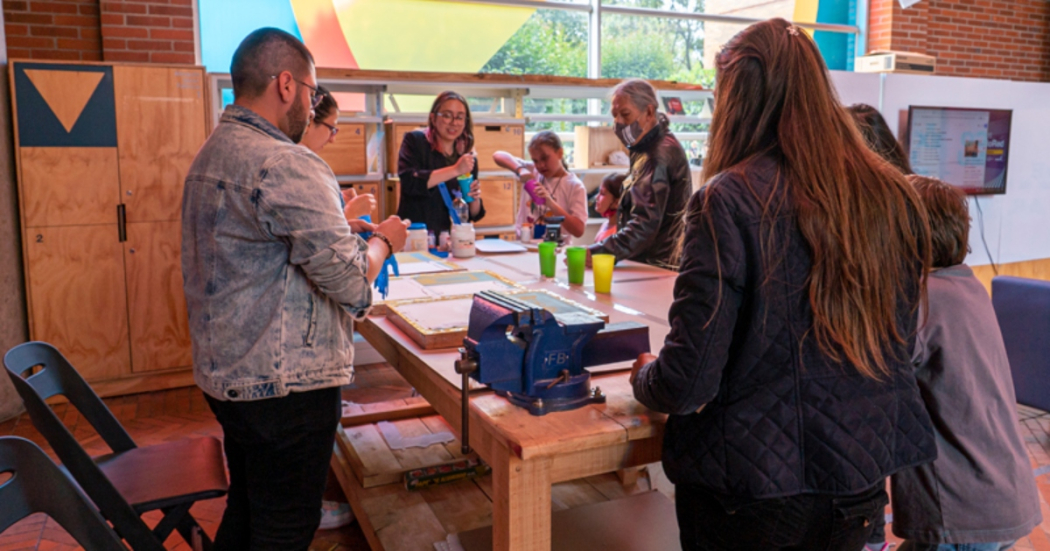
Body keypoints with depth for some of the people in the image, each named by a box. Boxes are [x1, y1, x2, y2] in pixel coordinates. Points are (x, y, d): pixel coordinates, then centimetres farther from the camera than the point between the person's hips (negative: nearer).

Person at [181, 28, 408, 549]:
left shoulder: (208, 156, 11)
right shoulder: (287, 166, -21)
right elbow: (350, 282, -23)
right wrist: (383, 241, -2)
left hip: (223, 370, 10)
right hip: (285, 381, -9)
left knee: (245, 509, 24)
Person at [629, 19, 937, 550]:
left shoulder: (728, 201, -21)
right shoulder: (895, 197, -4)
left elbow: (687, 382, -21)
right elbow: (897, 346, 9)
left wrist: (644, 378, 1)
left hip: (750, 491, -5)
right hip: (860, 482, 5)